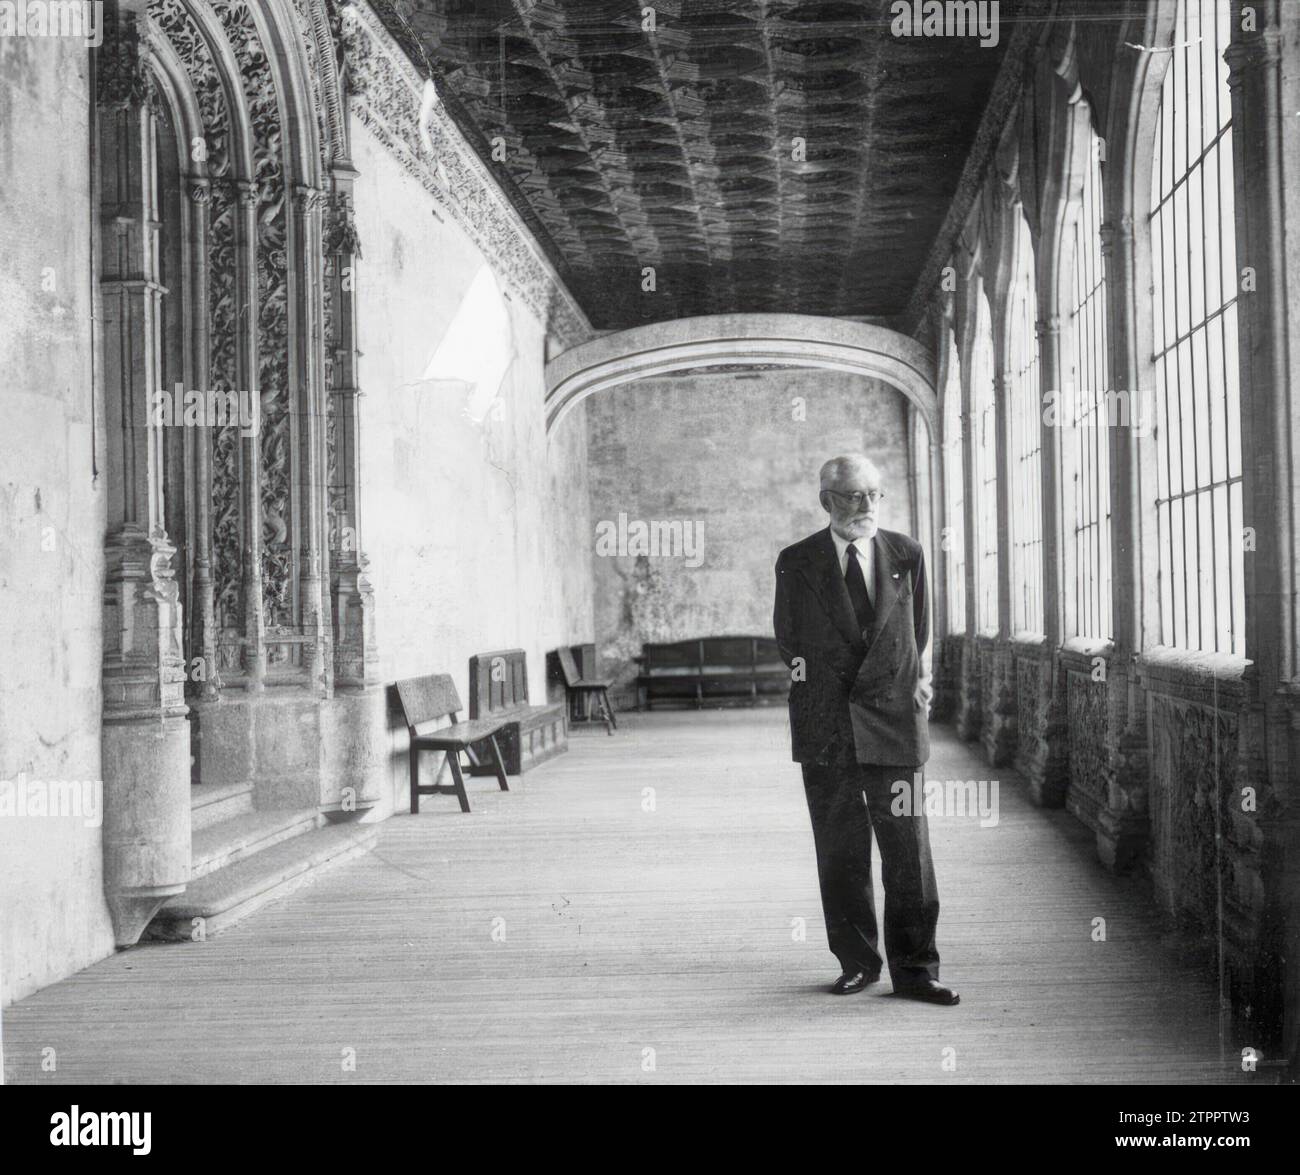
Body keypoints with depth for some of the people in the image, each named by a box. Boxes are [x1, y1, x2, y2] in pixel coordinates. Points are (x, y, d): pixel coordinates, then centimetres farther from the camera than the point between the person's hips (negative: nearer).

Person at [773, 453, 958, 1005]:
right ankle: (857, 962, 18)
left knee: (908, 850, -1)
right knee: (840, 855, 5)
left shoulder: (907, 555, 5)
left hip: (893, 720, 0)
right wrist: (819, 689, 10)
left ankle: (914, 969, 8)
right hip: (825, 731, 0)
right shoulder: (797, 563, 2)